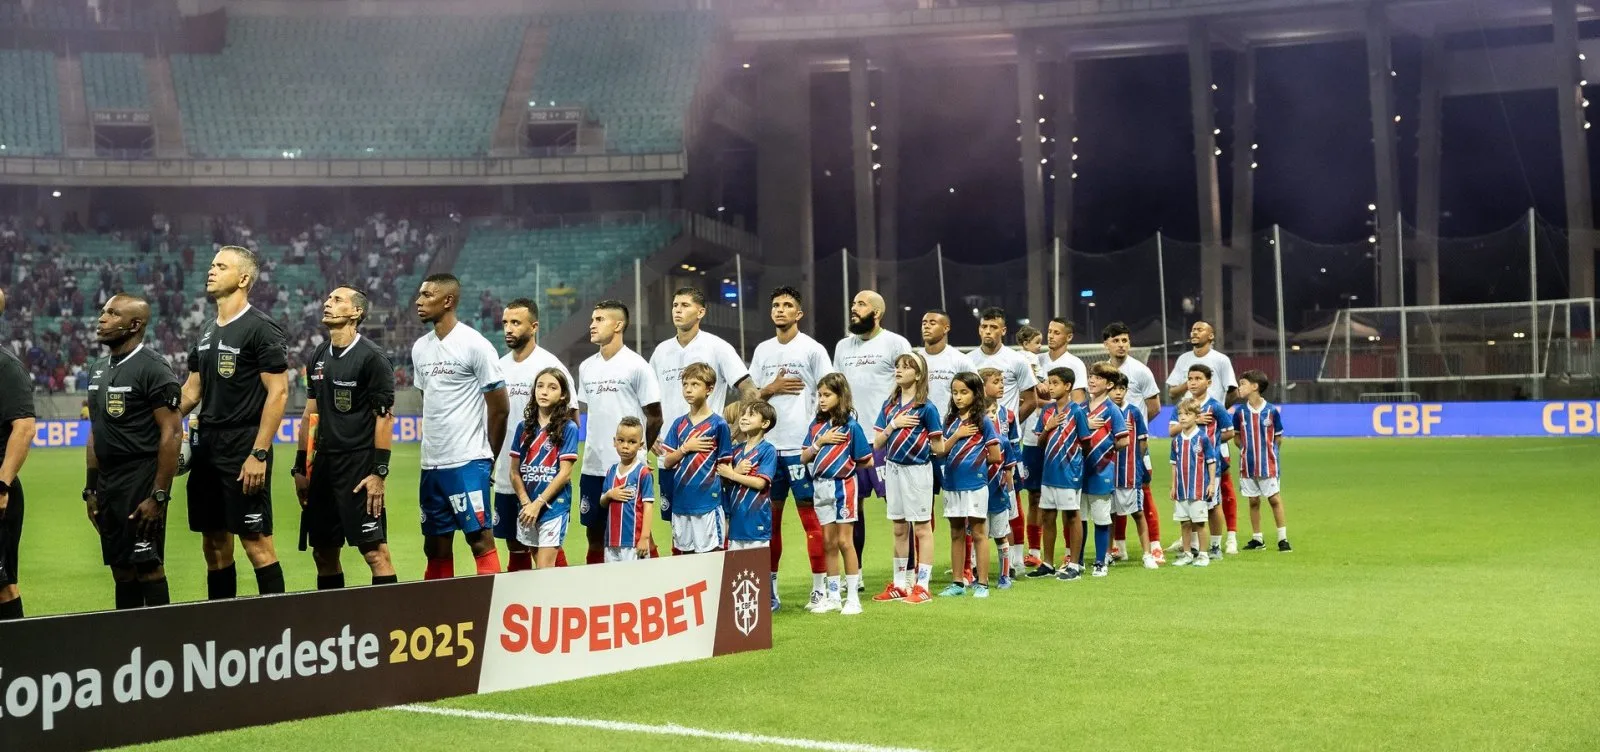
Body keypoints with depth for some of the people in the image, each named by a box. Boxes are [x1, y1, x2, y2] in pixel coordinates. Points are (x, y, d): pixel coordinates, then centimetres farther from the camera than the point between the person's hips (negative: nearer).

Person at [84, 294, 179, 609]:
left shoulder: (153, 369, -11)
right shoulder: (98, 370, 15)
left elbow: (172, 434, -15)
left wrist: (159, 496, -19)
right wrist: (90, 490, 16)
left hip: (140, 485, -8)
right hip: (107, 486, 8)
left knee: (147, 566, -6)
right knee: (121, 569, 10)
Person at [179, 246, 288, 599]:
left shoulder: (261, 329, -9)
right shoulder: (207, 332, 15)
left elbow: (278, 392, -14)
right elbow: (192, 389, 20)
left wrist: (259, 454, -19)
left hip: (244, 448, -8)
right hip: (207, 445, 8)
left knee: (256, 542, -7)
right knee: (214, 544, 11)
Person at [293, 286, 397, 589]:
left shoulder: (372, 357, -8)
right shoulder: (319, 357, 14)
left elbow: (384, 416, -11)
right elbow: (311, 413, 18)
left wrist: (380, 472, -16)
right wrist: (300, 467, 15)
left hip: (360, 465, -7)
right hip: (325, 464, 7)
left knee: (375, 551, -11)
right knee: (323, 553, 10)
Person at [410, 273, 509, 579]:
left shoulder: (475, 345, -8)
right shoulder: (420, 348, 12)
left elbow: (500, 407, -5)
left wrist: (487, 459, 2)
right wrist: (433, 448, 16)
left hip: (468, 462, -7)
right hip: (431, 463, 7)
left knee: (481, 540, -7)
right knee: (435, 548, 10)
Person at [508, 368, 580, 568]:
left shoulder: (568, 428, -5)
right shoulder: (524, 427, 8)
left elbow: (565, 473, -9)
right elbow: (515, 471, 7)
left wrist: (538, 503, -12)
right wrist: (526, 502, -7)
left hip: (553, 505, -4)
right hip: (526, 507, 4)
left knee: (544, 569, -9)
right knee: (539, 565, 10)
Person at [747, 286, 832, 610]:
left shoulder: (813, 349, 0)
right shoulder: (762, 350, 13)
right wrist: (772, 389, -4)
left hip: (802, 446, -4)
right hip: (768, 445, 4)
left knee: (810, 515, -3)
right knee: (769, 516, 7)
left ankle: (820, 586, 2)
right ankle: (769, 585, 14)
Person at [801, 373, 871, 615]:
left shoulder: (850, 425, -9)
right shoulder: (817, 425, 7)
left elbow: (867, 461, -6)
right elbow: (804, 458, 3)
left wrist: (846, 462, 0)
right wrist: (820, 442, -9)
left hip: (843, 485, -5)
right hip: (821, 486, 5)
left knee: (844, 541, -3)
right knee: (828, 542, 10)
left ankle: (853, 597, 3)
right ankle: (833, 596, 17)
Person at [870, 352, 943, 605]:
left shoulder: (926, 408, -10)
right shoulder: (889, 405, 6)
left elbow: (938, 446, -8)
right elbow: (877, 443, 2)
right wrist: (893, 425, -10)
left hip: (917, 469, -6)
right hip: (893, 469, 6)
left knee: (922, 528, 1)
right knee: (899, 529, 13)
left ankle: (922, 586, 5)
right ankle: (899, 584, 22)